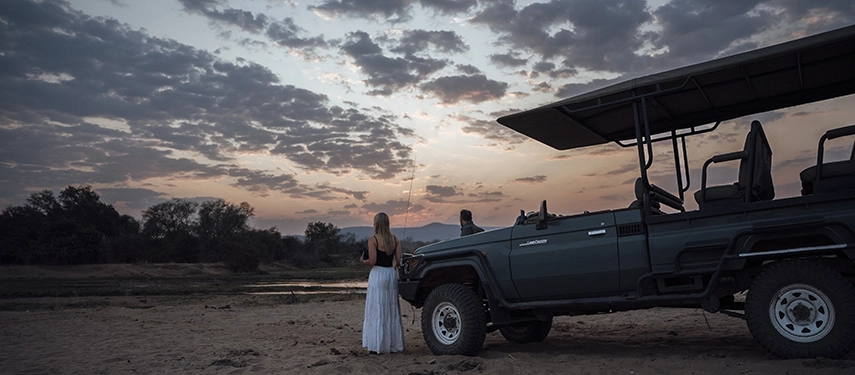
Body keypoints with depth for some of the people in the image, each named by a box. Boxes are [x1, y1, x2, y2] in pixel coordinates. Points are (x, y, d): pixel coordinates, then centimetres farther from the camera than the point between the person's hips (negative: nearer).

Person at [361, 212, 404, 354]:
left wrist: (363, 261, 6)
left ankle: (378, 346, 4)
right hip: (391, 274, 5)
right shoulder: (395, 239, 6)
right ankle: (393, 344, 18)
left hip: (378, 274, -5)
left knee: (377, 311, 2)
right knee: (392, 311, 13)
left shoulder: (373, 240, -10)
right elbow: (398, 261, 2)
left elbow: (372, 262, -14)